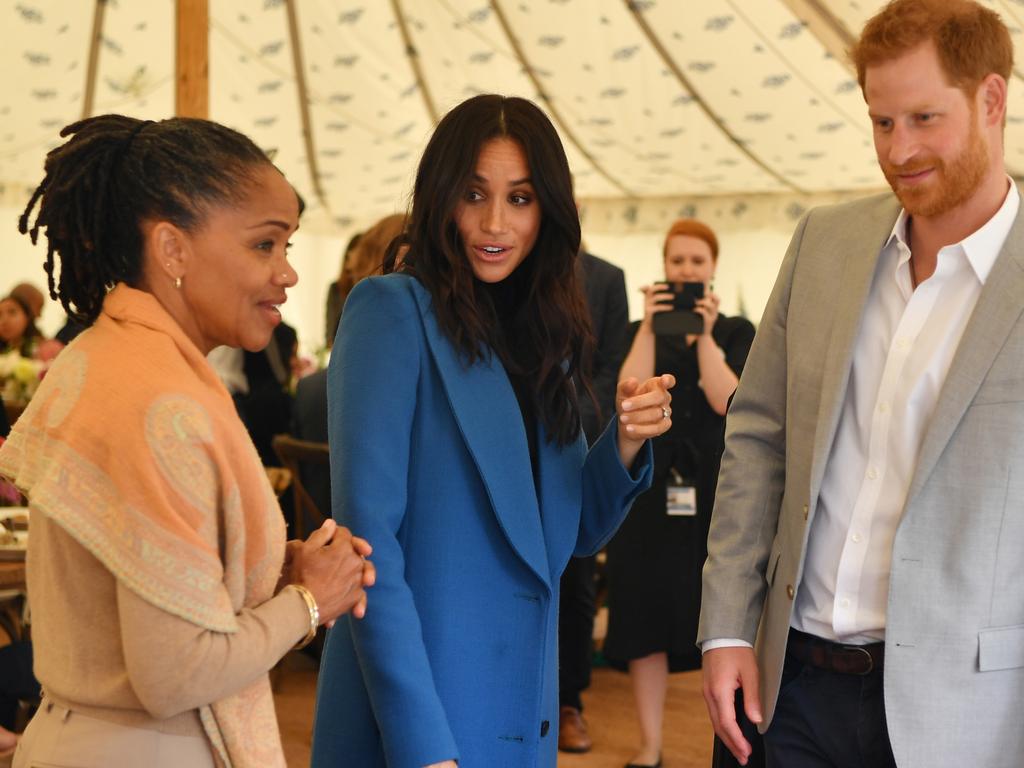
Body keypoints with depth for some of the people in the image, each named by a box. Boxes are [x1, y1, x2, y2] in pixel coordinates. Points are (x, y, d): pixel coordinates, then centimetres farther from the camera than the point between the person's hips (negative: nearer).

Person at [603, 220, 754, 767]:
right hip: (652, 485, 1)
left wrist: (705, 333, -13)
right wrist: (651, 327, -12)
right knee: (646, 615, 2)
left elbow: (726, 400, -9)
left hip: (713, 485, -1)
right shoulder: (642, 331, 10)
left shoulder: (737, 331, 7)